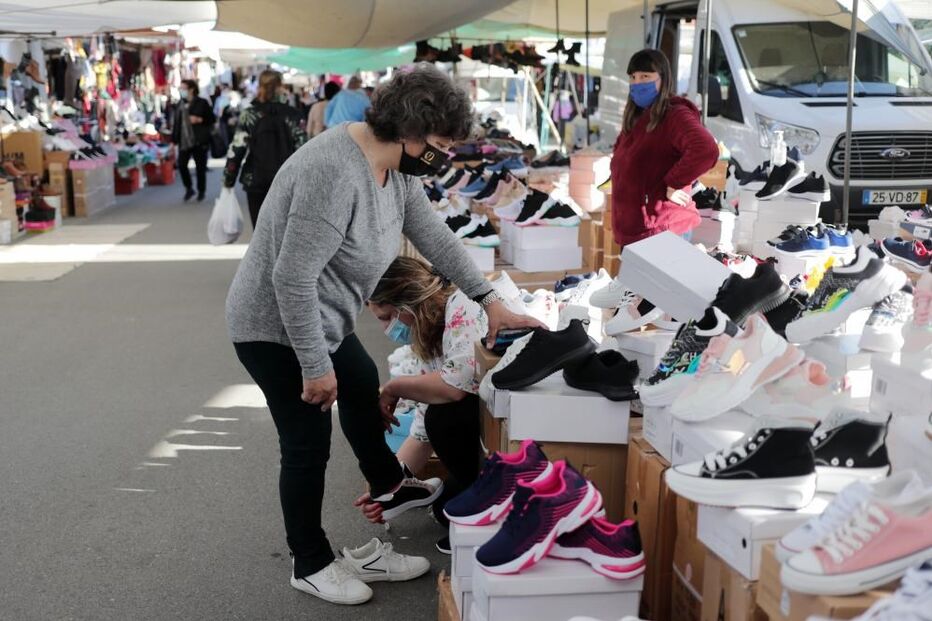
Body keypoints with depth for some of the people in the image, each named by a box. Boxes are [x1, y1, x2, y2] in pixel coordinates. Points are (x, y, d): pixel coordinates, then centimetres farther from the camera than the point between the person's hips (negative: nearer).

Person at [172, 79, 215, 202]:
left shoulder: (202, 103, -3)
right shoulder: (180, 104, 10)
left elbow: (212, 119, -2)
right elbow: (176, 122, 11)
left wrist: (199, 120, -18)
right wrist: (174, 140, 6)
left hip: (199, 141, -3)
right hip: (184, 141, 3)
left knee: (200, 167, 4)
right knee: (181, 165, -7)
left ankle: (201, 191, 19)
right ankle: (188, 188, 13)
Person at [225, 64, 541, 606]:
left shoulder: (397, 165, -3)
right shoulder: (336, 173, -33)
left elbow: (435, 236, 7)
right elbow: (294, 278, -33)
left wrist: (491, 301, 5)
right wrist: (315, 368, -27)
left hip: (320, 319, 10)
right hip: (278, 328, -10)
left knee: (364, 388, 27)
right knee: (308, 444, 1)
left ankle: (389, 487, 51)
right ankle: (312, 564, 20)